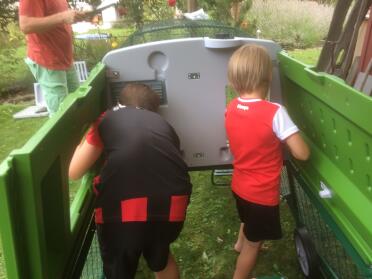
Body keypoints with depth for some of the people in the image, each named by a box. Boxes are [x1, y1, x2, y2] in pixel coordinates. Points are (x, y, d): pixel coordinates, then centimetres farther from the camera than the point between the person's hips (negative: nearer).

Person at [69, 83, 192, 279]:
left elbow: (74, 172, 24)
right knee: (160, 257, 33)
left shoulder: (107, 119, 20)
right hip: (172, 202, 3)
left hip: (122, 205, -2)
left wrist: (82, 145, 43)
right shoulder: (163, 124, 26)